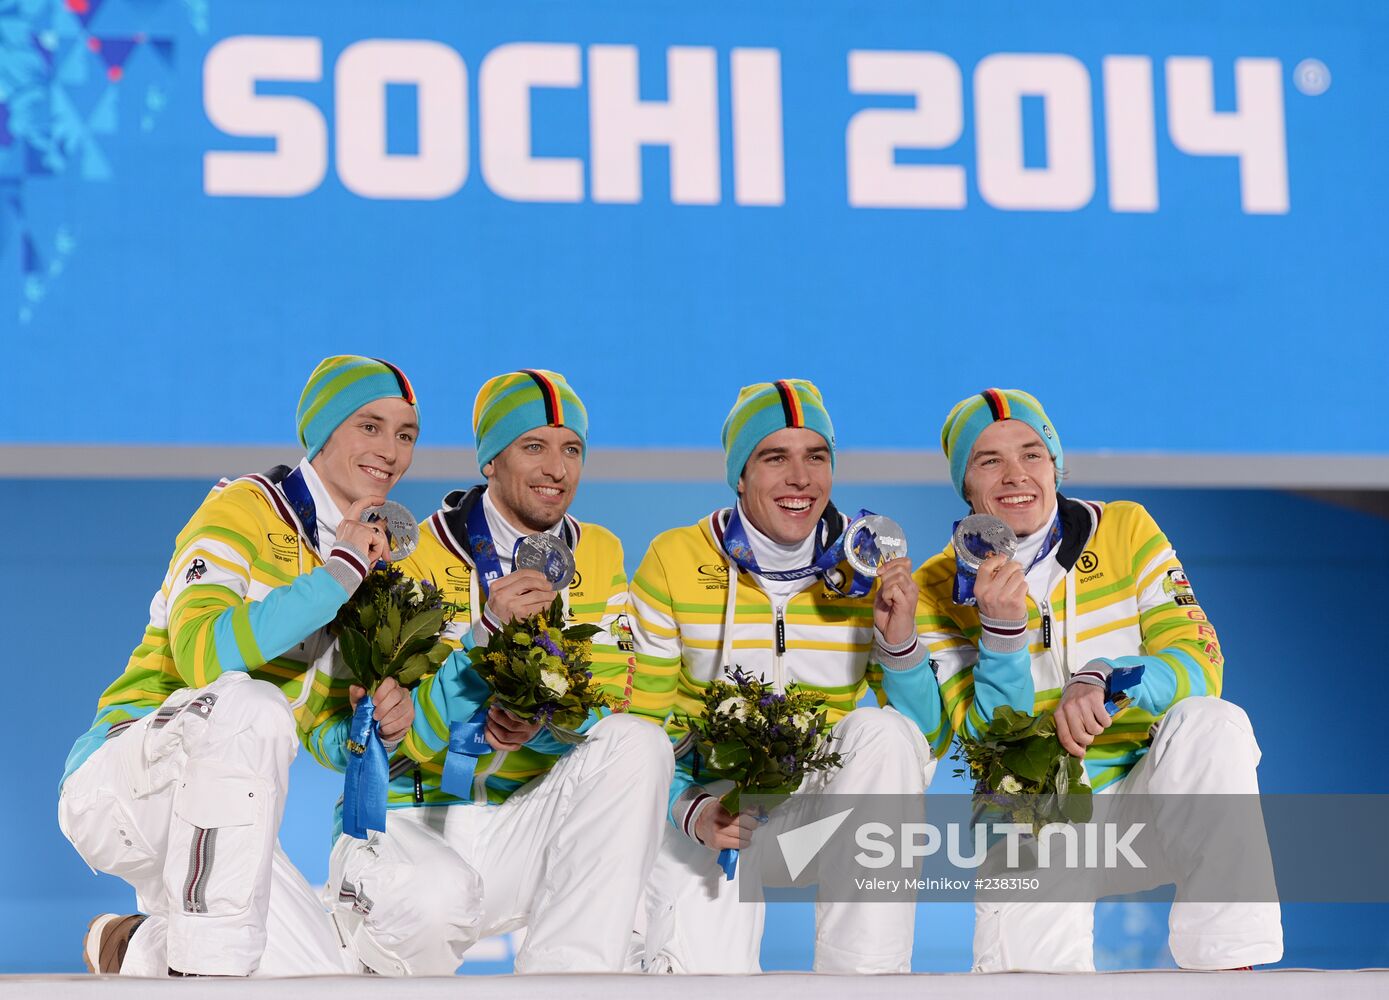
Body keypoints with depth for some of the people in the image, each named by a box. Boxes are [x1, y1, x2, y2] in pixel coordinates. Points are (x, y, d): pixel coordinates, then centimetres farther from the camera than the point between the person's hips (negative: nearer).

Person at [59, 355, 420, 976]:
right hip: (117, 775, -8)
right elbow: (203, 656, -27)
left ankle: (133, 948, 24)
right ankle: (207, 965, -31)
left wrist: (383, 719, -5)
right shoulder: (243, 511, -10)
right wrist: (338, 573, -25)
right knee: (250, 703, -37)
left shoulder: (374, 555, 14)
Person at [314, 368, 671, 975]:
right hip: (408, 823, -4)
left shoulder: (598, 556, 6)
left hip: (521, 825, 4)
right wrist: (486, 634, -31)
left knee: (638, 744, -22)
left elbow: (609, 697, 1)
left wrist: (541, 719, -22)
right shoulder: (420, 560, -9)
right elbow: (398, 739, -15)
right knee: (435, 900, -38)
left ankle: (562, 978, -23)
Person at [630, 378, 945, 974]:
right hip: (713, 800, -2)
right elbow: (640, 719, -4)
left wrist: (901, 642, -22)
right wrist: (692, 810, -22)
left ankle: (865, 984, -24)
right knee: (700, 972, -28)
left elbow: (926, 739, -3)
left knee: (883, 732, -31)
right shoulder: (674, 562, -7)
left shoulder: (869, 567, -3)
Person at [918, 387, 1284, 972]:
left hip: (1142, 791, 2)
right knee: (1021, 982, -30)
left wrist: (1102, 682, -32)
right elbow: (985, 735, -10)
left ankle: (1226, 968, -27)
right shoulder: (940, 589, -3)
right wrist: (1000, 628, -27)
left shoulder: (1126, 532, -2)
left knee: (1212, 723, -31)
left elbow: (1200, 661, -12)